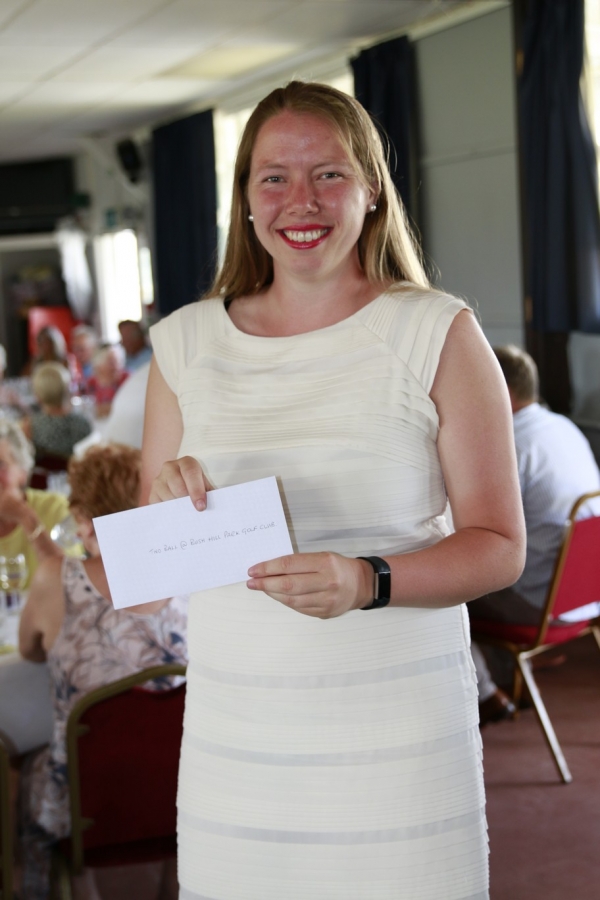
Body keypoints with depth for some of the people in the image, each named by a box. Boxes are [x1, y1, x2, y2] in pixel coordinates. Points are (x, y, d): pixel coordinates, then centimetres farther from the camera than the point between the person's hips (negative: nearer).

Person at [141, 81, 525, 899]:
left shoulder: (437, 334, -3)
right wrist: (167, 505, -11)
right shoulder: (185, 345, 6)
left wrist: (367, 581, -21)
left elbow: (499, 546, -4)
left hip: (396, 731, -2)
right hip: (236, 732, 3)